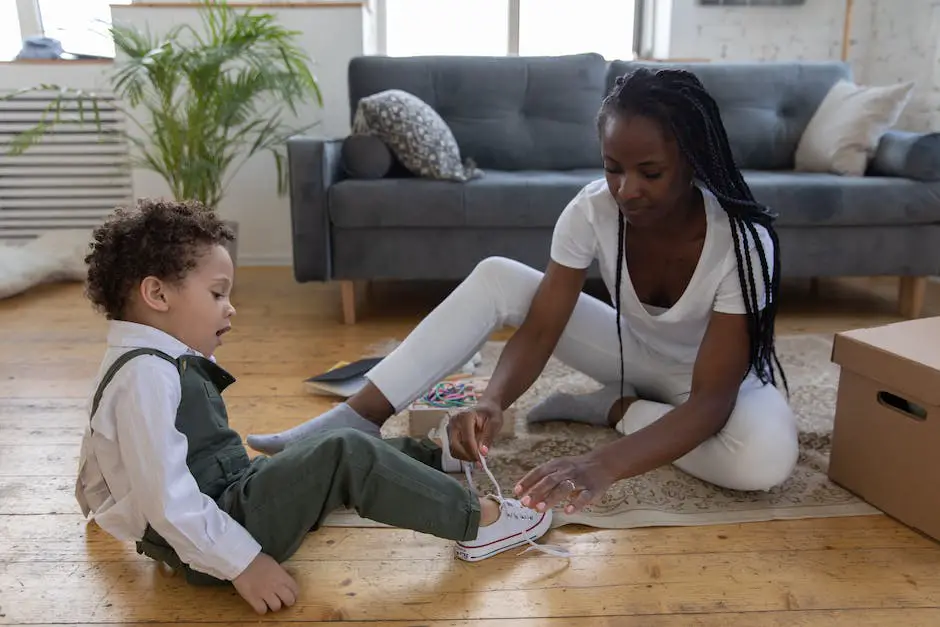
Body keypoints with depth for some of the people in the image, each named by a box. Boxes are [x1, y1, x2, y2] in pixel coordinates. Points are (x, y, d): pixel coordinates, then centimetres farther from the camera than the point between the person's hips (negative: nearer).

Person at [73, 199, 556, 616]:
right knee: (348, 455, -21)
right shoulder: (147, 375, -22)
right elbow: (165, 500, -27)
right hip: (206, 545, -11)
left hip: (224, 500, 11)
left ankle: (435, 456, 32)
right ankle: (478, 521, -10)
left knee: (333, 449, 19)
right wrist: (243, 563, -24)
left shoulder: (161, 363, 11)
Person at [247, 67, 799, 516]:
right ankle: (358, 419, -21)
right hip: (635, 352, 2)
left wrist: (605, 466, -54)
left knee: (767, 459, -39)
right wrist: (493, 402, -47)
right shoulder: (592, 210, -23)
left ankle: (610, 408, -12)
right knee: (496, 278, -19)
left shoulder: (742, 240, -32)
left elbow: (711, 401, -37)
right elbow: (538, 332, -25)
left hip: (713, 375, -2)